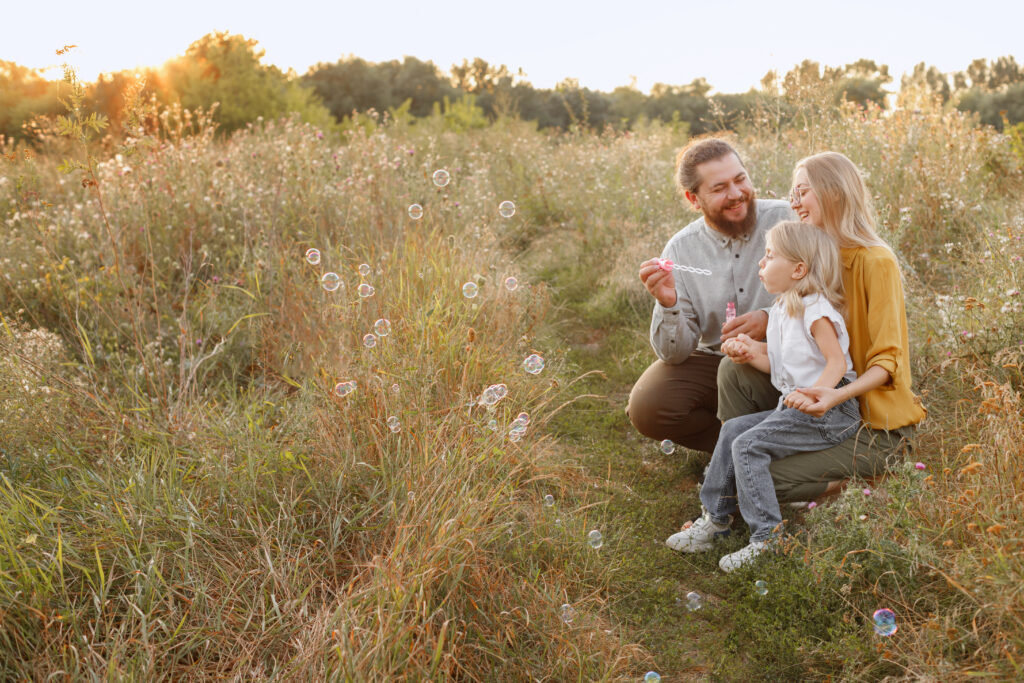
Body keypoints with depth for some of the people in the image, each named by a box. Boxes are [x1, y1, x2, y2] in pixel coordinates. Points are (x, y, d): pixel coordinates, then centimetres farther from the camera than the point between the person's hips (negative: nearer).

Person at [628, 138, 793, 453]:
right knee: (647, 409, -22)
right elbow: (676, 354, -6)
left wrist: (772, 319, -28)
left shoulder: (786, 220, -10)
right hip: (713, 361, 2)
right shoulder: (680, 250, -5)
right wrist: (668, 305, -27)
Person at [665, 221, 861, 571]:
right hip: (794, 405, 9)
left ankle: (768, 539, -13)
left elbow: (837, 361, -20)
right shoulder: (781, 309, 15)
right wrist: (750, 353, -1)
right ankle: (715, 519, 12)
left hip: (827, 410, -9)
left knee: (749, 445, -19)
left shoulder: (816, 310, -14)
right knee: (733, 429, 2)